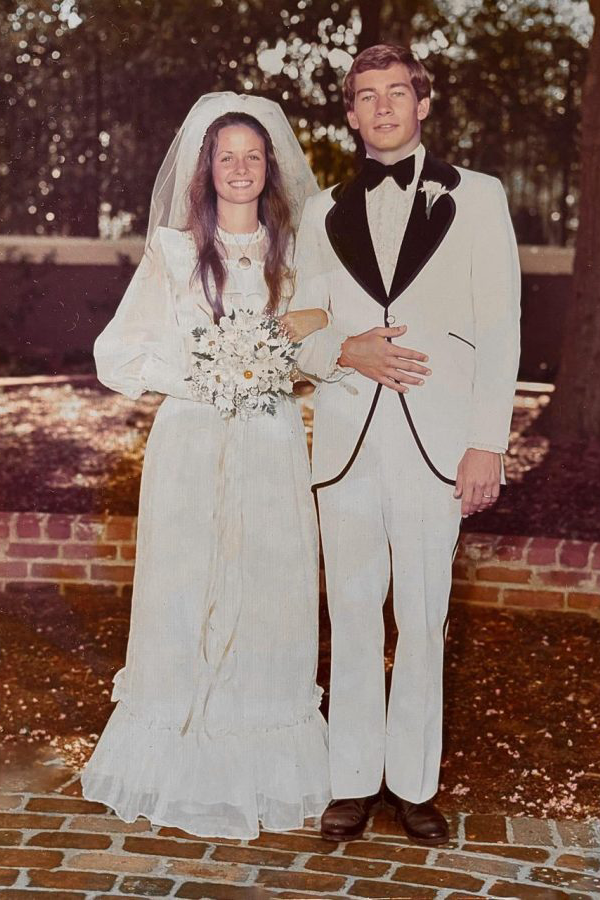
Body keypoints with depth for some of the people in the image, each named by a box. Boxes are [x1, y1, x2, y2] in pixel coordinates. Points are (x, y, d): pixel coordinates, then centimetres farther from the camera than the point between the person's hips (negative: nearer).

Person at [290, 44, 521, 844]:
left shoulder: (476, 198, 6)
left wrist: (487, 443, -5)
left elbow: (499, 329, 2)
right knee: (353, 617, 7)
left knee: (423, 620, 3)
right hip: (346, 438, 2)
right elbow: (302, 330, 14)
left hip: (435, 439, -2)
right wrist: (343, 350, -9)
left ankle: (414, 783, 18)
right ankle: (354, 781, 20)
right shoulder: (324, 213, 14)